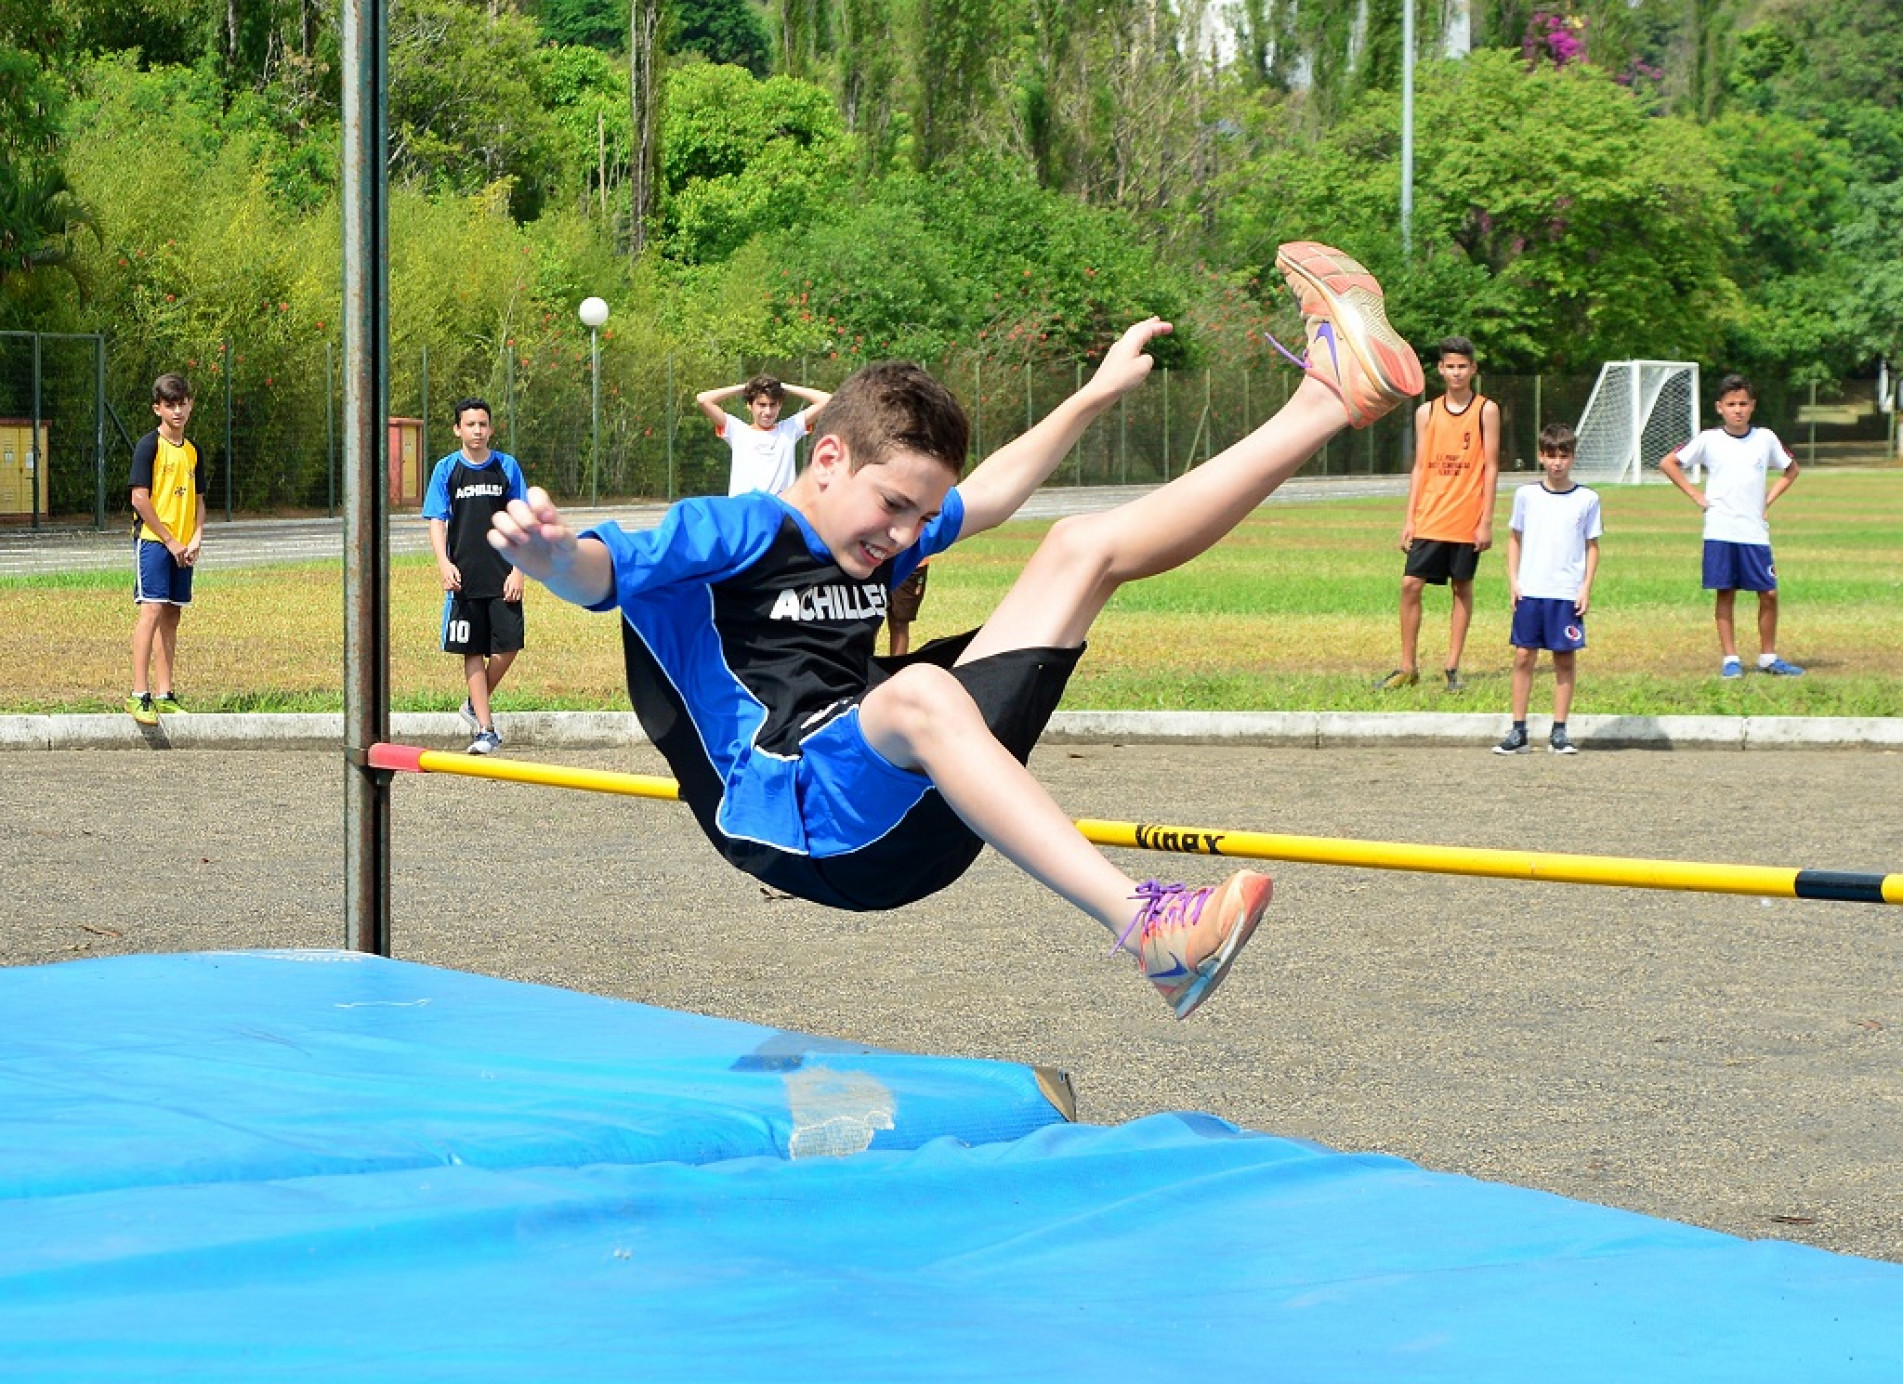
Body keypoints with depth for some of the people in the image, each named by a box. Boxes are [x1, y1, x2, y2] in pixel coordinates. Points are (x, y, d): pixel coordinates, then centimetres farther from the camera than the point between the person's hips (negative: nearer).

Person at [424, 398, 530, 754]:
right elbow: (436, 521, 1)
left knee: (508, 645, -5)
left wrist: (518, 570, -3)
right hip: (463, 577, -1)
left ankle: (475, 705, 20)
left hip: (502, 577, 1)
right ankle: (485, 730, 4)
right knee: (472, 651, 1)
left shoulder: (506, 467, 5)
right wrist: (444, 562, -15)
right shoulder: (447, 469, 3)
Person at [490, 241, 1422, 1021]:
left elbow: (990, 493, 38)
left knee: (1087, 545, 13)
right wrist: (546, 554, -45)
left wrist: (1097, 393, 42)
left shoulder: (887, 538, 20)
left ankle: (1324, 405, 10)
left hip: (913, 803, 8)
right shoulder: (729, 535, -6)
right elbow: (602, 572, -22)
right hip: (788, 812, -8)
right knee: (920, 692, -45)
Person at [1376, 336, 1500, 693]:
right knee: (1410, 585, -5)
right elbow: (1419, 467, 10)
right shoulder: (1427, 413, 8)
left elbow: (1491, 467, -2)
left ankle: (1453, 668, 12)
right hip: (1430, 518, 2)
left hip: (1467, 521, -2)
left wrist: (1486, 521, -8)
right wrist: (1409, 519, 4)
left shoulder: (1486, 411, 0)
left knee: (1462, 588, 4)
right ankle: (1407, 667, 4)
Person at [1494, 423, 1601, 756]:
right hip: (1530, 591, 1)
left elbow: (1592, 546, 6)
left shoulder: (1587, 500, 2)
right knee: (1523, 656, 0)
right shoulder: (1526, 495, 5)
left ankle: (1559, 731, 9)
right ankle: (1518, 731, 4)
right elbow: (1515, 538, 12)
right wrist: (1512, 580, 3)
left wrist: (1586, 587, -2)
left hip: (1568, 594, -1)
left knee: (1565, 659, 2)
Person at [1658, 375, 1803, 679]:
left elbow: (1791, 469, 20)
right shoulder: (1708, 440, 0)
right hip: (1720, 531, -2)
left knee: (1768, 593, 0)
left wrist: (1769, 499, 7)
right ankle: (1730, 659, 7)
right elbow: (1668, 463, 6)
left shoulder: (1765, 439, 5)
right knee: (1725, 593, 1)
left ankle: (1768, 657, 13)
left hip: (1755, 531, 2)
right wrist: (1696, 496, 0)